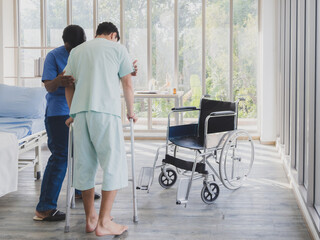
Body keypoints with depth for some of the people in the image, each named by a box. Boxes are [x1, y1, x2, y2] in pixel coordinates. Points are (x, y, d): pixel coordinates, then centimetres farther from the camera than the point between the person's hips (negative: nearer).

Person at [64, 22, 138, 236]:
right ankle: (104, 222, -3)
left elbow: (69, 86, 21)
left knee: (84, 165, 11)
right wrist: (131, 112, 21)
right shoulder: (118, 48, 10)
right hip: (106, 110, -5)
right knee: (114, 164, 0)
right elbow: (127, 85, 9)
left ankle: (90, 219, 18)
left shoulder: (77, 51, 22)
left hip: (80, 112, 5)